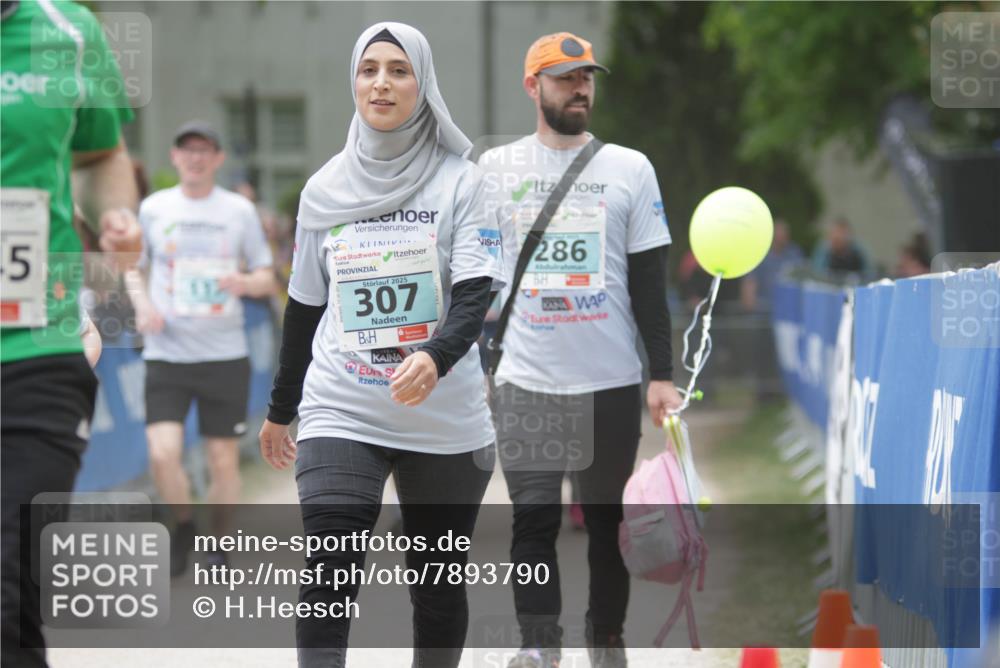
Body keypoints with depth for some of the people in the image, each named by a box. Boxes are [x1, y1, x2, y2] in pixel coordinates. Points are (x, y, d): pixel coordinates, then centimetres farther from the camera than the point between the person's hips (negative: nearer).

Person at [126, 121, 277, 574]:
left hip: (225, 354, 0)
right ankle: (184, 527, 14)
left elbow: (267, 279, 8)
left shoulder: (239, 210, 5)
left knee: (224, 460, 1)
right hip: (166, 354, 0)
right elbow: (133, 268, 15)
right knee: (163, 453, -14)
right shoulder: (153, 208, 5)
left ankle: (219, 548, 20)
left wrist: (246, 282, -15)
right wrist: (142, 303, -6)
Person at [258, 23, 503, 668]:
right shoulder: (326, 189, 8)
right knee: (329, 579, -14)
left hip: (445, 420, -1)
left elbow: (474, 294, -10)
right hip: (340, 414, 1)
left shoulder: (460, 181, -1)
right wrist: (281, 409, 22)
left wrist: (436, 357, -30)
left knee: (438, 584, 7)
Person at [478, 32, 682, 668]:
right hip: (527, 382, 0)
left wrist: (662, 373, -1)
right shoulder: (495, 168, 6)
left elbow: (649, 278, 4)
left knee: (607, 521, 6)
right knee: (534, 520, -6)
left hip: (612, 381, 0)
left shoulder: (631, 168, 5)